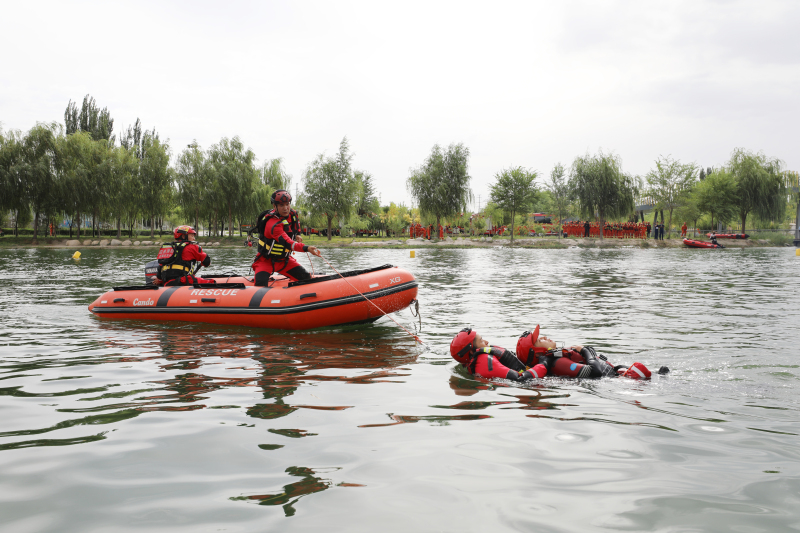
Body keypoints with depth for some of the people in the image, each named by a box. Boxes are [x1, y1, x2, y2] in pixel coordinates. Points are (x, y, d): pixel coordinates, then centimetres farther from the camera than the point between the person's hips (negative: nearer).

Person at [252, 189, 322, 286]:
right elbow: (288, 243, -42)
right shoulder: (273, 225, -30)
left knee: (306, 278, -3)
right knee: (261, 283, -29)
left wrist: (297, 235, 9)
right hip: (266, 260, -7)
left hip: (284, 260, 7)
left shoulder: (292, 214, -4)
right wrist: (306, 248, -55)